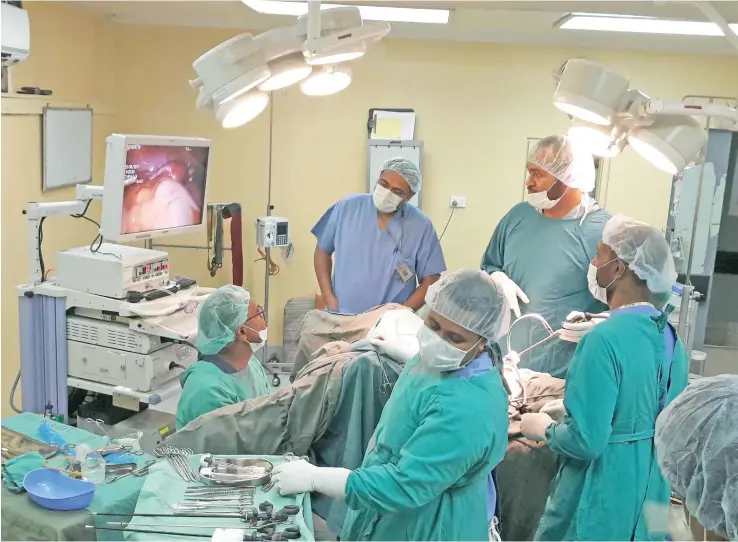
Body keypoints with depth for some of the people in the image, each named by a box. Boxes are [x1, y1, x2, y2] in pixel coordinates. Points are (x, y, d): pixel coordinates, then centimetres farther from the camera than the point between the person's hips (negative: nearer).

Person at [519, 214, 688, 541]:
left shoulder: (606, 339, -25)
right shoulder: (670, 338, 0)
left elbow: (586, 442, -26)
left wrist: (546, 430, -8)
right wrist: (569, 412, 14)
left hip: (601, 504, -7)